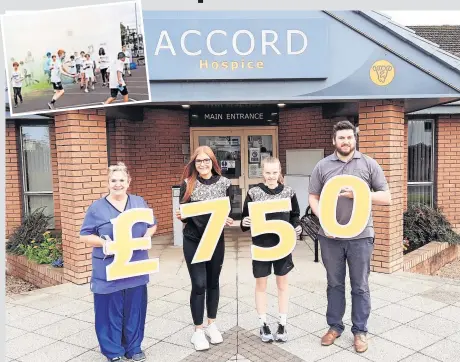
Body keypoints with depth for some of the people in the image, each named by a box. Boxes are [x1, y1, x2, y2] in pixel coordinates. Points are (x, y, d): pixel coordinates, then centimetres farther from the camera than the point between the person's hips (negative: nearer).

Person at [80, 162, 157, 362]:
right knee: (111, 311, 7)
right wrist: (104, 242, -19)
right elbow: (84, 235, -2)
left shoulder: (140, 203, 5)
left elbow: (152, 225, 12)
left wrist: (147, 237, -9)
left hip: (136, 267, 3)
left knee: (135, 309, 13)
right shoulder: (97, 207, -4)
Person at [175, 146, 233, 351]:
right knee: (199, 284, -2)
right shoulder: (188, 184, -5)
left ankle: (212, 325, 32)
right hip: (193, 241, -2)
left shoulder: (224, 183, -2)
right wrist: (180, 216, -23)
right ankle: (198, 331, 16)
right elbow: (184, 213, -2)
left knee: (213, 282, 14)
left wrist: (229, 220, -17)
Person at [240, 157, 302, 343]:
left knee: (282, 284, 13)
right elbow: (245, 218, 0)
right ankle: (263, 325, 26)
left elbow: (294, 216, 7)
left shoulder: (288, 192, -2)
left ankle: (282, 325, 28)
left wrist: (297, 227, -13)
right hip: (261, 245, -1)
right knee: (261, 285, 10)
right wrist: (244, 222, -21)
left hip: (283, 244, 1)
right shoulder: (253, 192, -5)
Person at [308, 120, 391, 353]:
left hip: (360, 236, -1)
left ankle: (360, 331, 27)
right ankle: (334, 326, 31)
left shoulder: (369, 164, 0)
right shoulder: (322, 166, 2)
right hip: (330, 236, 1)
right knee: (334, 284, 15)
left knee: (360, 286, 10)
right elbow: (313, 197, 4)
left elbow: (386, 198, -1)